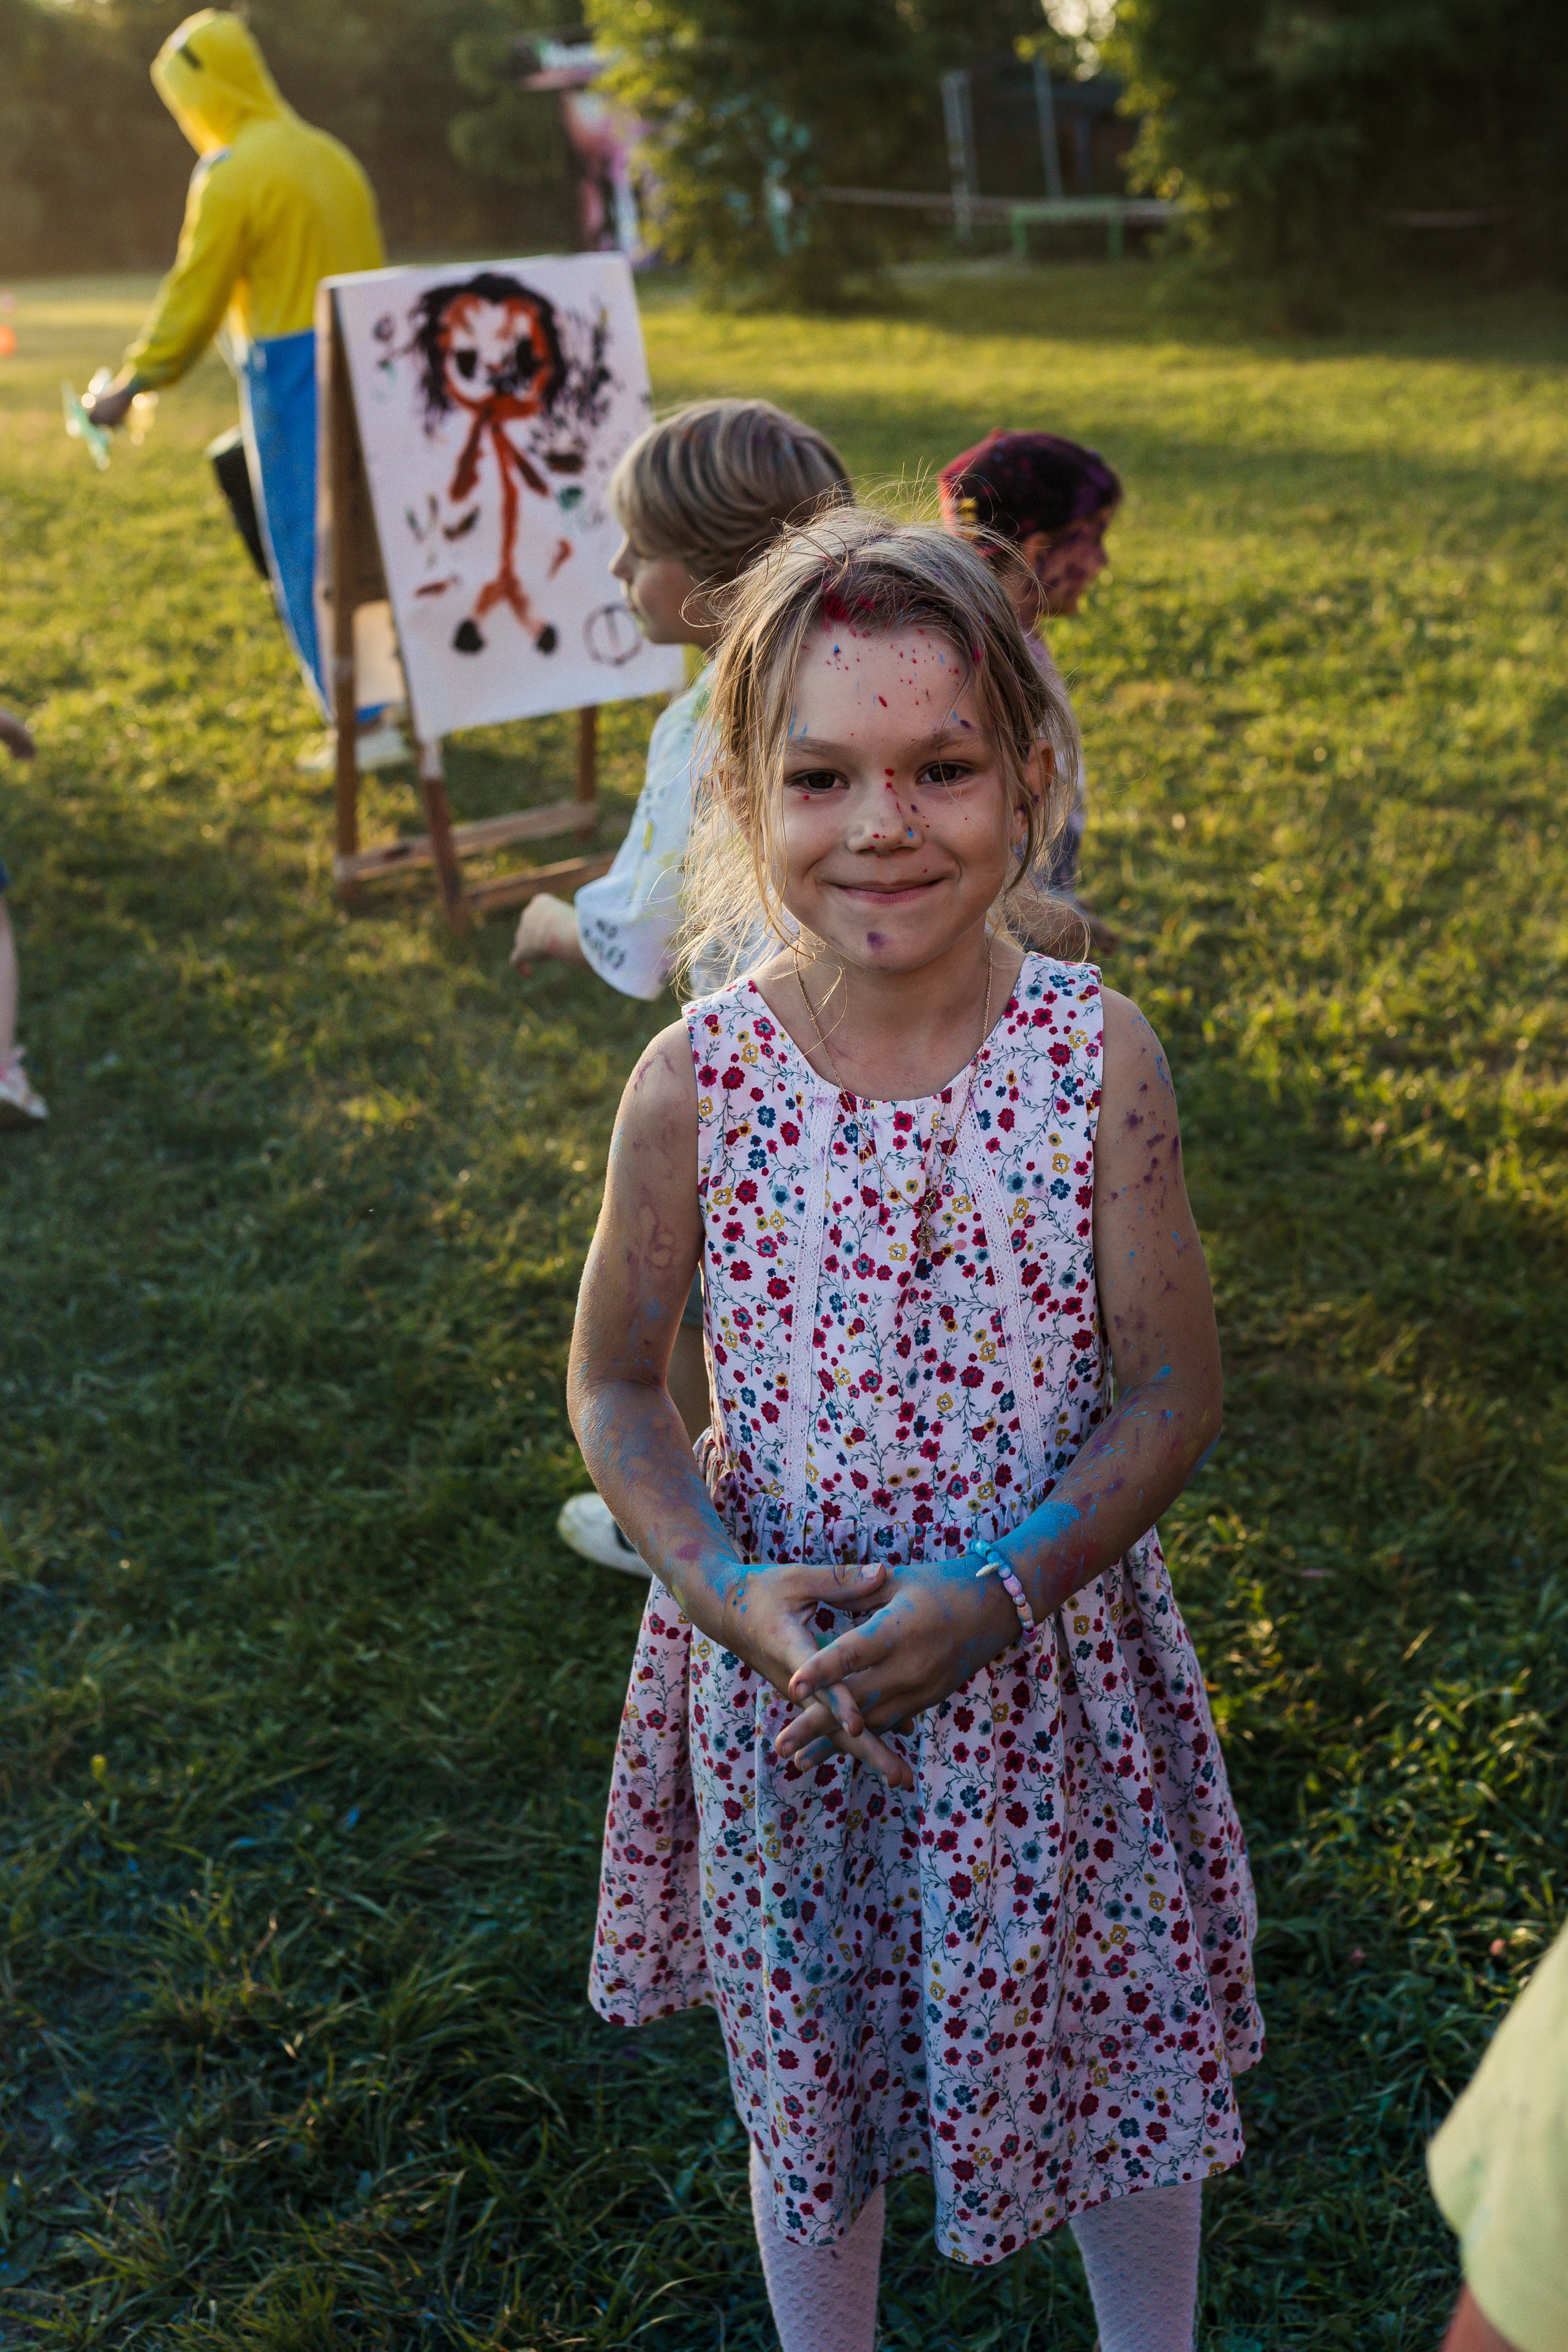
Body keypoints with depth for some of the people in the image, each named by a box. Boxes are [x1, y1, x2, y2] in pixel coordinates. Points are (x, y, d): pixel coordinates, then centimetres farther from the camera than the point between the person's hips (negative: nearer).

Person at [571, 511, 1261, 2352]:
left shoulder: (1098, 1055, -14)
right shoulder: (698, 1081, -14)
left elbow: (1171, 1397, -10)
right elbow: (613, 1383, -3)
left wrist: (992, 1597, -22)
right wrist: (723, 1586, -19)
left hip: (1049, 1656, 0)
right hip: (779, 1667, 0)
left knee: (1124, 2051, 20)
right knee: (810, 2089, 21)